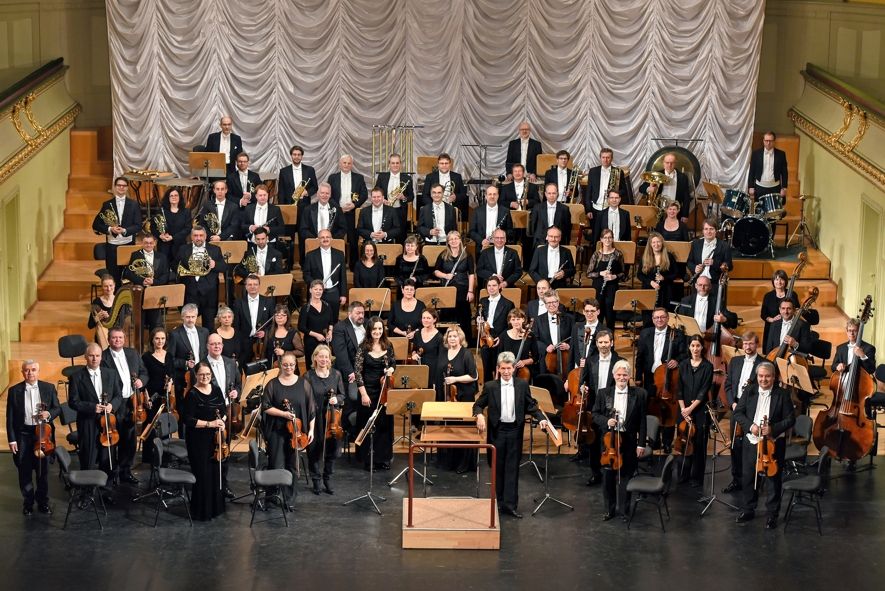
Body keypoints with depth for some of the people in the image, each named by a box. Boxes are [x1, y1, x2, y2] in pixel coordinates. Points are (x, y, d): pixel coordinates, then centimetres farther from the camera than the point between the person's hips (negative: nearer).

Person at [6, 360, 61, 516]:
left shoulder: (49, 388, 1)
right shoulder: (14, 391, -2)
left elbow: (58, 408, 5)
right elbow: (10, 417, -1)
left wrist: (49, 413, -18)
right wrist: (11, 439, -6)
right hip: (23, 434, 0)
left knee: (43, 470, 10)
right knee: (24, 471, 8)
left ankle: (43, 502, 25)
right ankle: (28, 502, 23)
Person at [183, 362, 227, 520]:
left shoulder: (216, 390, 5)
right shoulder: (192, 394, -12)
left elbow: (223, 412, 16)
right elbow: (188, 420, -16)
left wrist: (222, 422, -4)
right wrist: (210, 423, -21)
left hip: (215, 438, 6)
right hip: (198, 441, -6)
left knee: (216, 473, 12)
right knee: (202, 475, -1)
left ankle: (215, 506, 27)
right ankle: (201, 511, 13)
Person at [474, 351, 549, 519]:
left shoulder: (522, 385, 1)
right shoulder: (490, 387, -1)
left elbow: (531, 406, 6)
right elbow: (478, 405, 6)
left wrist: (541, 418, -10)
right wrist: (479, 415, -16)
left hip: (515, 431, 0)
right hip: (497, 431, 0)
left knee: (512, 467, -1)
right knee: (498, 467, 8)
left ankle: (510, 504, -1)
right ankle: (501, 500, 19)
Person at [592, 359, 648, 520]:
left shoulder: (639, 394, -3)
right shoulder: (603, 393, 2)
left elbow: (642, 421, -3)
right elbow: (595, 415, 6)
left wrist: (641, 444, -5)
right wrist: (606, 421, -15)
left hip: (629, 441, -1)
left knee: (626, 476, 7)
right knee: (608, 476, 9)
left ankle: (624, 509, 22)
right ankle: (609, 509, 24)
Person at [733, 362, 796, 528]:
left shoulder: (782, 394, -6)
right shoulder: (750, 392, 3)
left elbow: (790, 419, -6)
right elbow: (738, 413, 2)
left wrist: (773, 429, -20)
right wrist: (750, 425, -14)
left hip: (773, 443, -3)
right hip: (751, 441, 3)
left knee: (774, 479, 4)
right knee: (749, 477, 13)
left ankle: (772, 515, 15)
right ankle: (748, 510, 28)